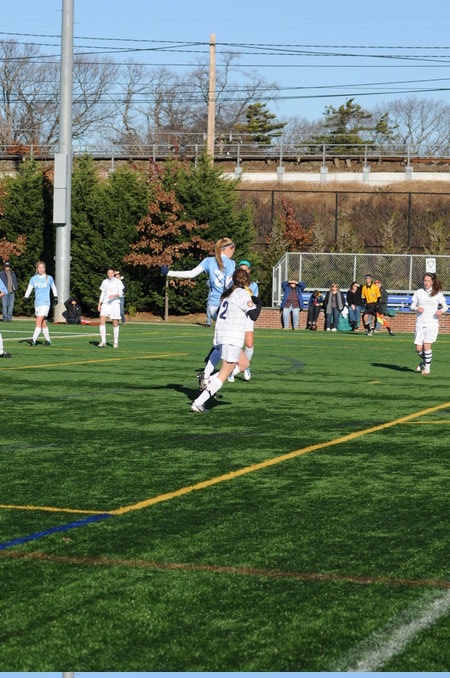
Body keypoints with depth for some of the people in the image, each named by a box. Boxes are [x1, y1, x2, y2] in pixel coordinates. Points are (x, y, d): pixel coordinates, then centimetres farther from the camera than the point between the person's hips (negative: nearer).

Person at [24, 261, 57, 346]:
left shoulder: (49, 278, 1)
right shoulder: (34, 279, 6)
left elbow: (53, 288, 17)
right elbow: (29, 289, 4)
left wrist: (55, 297, 21)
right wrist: (26, 297, -12)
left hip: (45, 303, -4)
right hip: (37, 303, 4)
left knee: (38, 322, -17)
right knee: (43, 323, 8)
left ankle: (33, 340, -26)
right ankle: (48, 340, 22)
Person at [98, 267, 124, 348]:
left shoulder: (118, 282, 1)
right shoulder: (104, 282, 11)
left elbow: (120, 293, -6)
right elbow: (102, 293, 17)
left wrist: (114, 295, -25)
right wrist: (99, 304, 9)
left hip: (115, 304, -3)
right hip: (105, 304, 3)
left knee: (115, 323, 0)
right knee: (102, 321, -14)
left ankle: (116, 342, 12)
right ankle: (103, 341, -13)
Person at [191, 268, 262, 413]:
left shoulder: (228, 294, 16)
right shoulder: (243, 294, -8)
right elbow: (254, 315, -9)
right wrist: (258, 304, 10)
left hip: (220, 336, 9)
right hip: (232, 339, -9)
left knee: (244, 364, 23)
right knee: (223, 376, -5)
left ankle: (209, 381, 10)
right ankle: (198, 403, -12)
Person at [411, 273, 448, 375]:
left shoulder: (437, 293, 3)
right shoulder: (418, 292, 8)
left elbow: (445, 306, 5)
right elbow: (412, 306, 10)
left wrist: (441, 310, -17)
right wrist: (417, 308, -13)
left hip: (432, 323, -2)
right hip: (420, 323, 2)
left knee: (427, 345, -13)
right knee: (418, 348, -3)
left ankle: (427, 367, 3)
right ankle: (423, 361, 29)